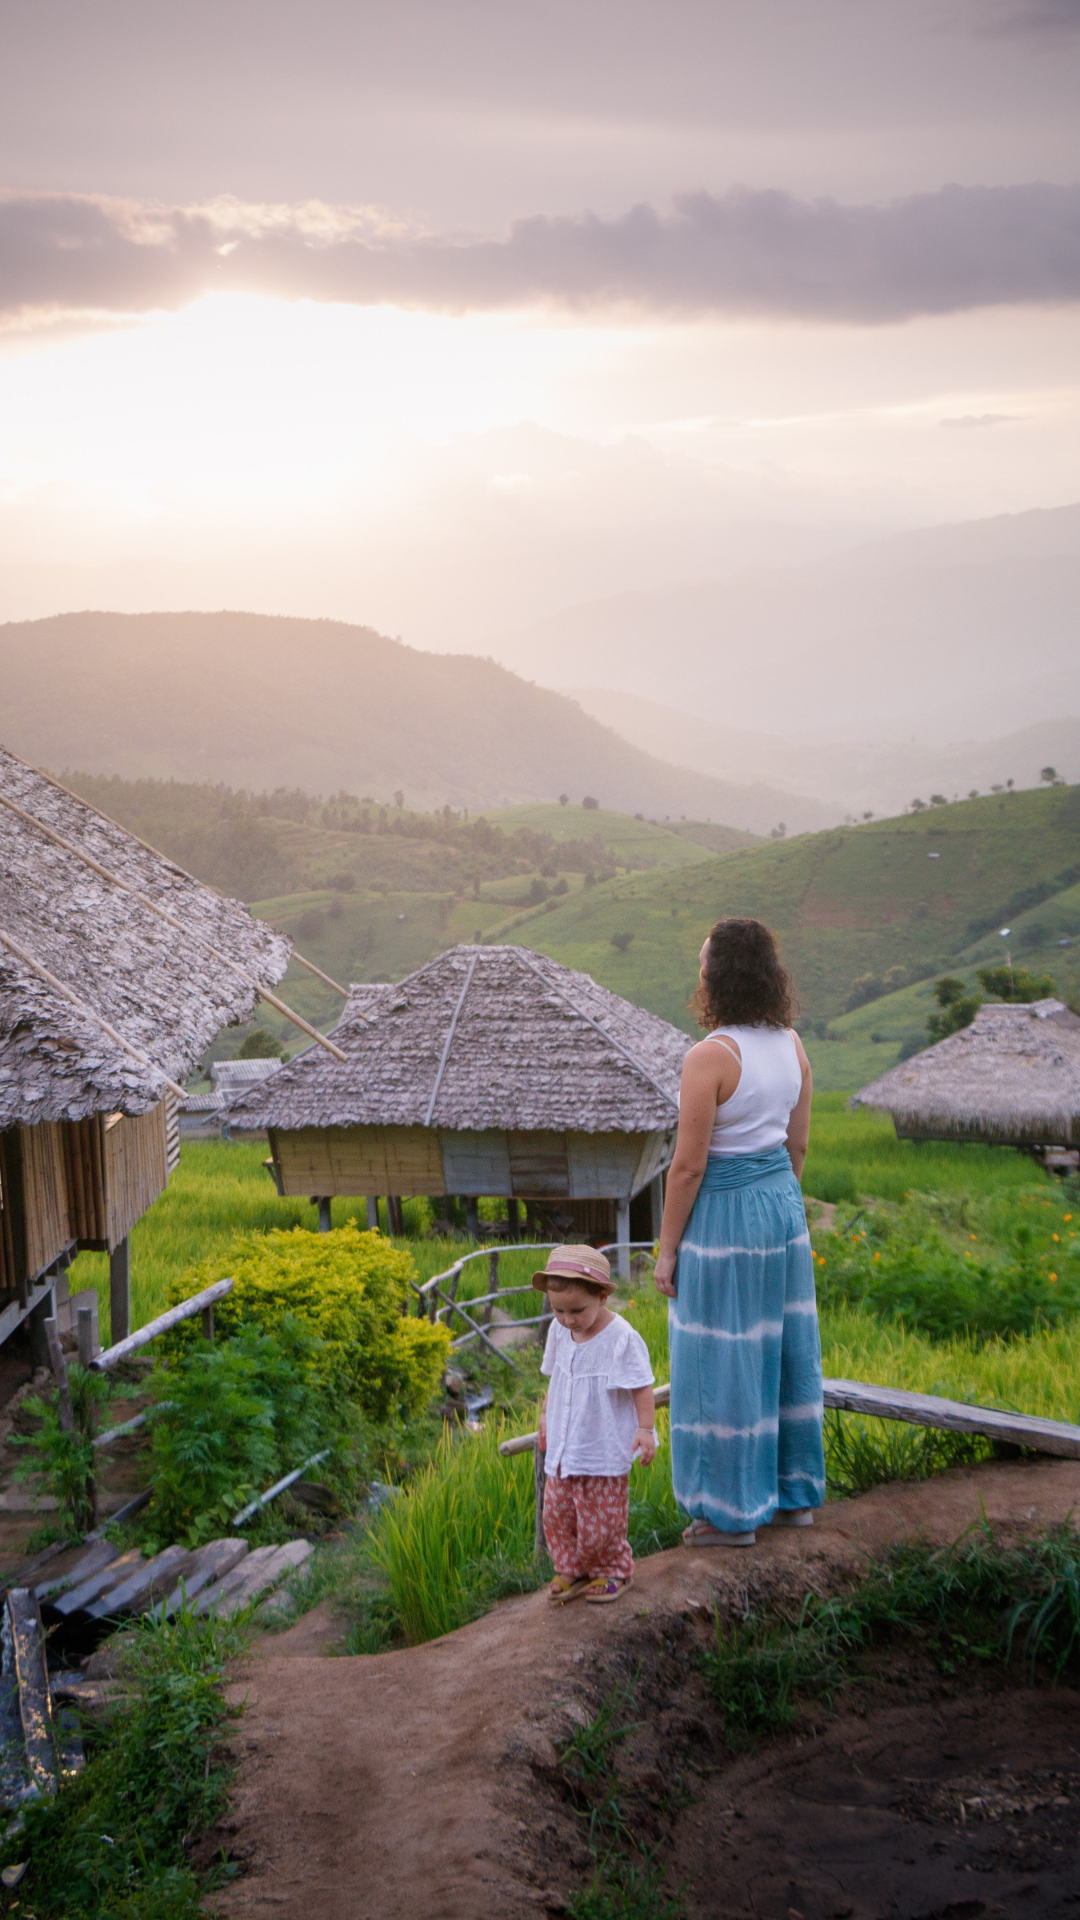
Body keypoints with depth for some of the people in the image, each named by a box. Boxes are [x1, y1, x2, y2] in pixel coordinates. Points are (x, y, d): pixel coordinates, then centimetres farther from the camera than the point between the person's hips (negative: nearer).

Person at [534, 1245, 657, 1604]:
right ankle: (571, 1568, 28)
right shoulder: (559, 1331, 0)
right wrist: (545, 1415, 20)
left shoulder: (621, 1338, -18)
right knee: (556, 1512, 9)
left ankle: (613, 1571, 25)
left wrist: (646, 1429, -14)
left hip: (604, 1450, -6)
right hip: (563, 1447, 6)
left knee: (600, 1519, 3)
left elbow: (641, 1386, -11)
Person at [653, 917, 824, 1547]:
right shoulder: (792, 1043, 2)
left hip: (723, 1212, -8)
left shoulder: (710, 1056, -20)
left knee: (723, 1363, 4)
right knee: (783, 1348, 17)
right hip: (783, 1201, 8)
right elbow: (799, 1145, 11)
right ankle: (795, 1494, 27)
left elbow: (688, 1165, -17)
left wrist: (667, 1249, -9)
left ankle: (734, 1513, 13)